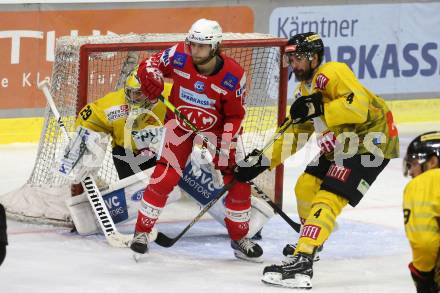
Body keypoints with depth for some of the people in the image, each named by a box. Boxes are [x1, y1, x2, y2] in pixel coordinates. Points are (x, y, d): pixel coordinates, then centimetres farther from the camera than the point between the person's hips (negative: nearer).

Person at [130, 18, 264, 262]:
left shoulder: (233, 76, -23)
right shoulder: (179, 55, -22)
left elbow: (234, 116, -13)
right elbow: (151, 63, -7)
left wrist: (226, 148, -18)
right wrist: (150, 76, -31)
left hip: (215, 128, 1)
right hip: (180, 123, -1)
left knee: (238, 181, -2)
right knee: (165, 178, -12)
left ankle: (239, 238, 16)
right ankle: (142, 231, 1)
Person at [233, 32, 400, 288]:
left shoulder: (332, 73, -17)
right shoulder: (304, 90, 14)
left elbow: (359, 107, -30)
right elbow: (295, 135, 20)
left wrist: (318, 109, -33)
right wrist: (263, 161, 12)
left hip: (369, 141, -11)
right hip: (341, 145, 11)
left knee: (328, 199, -21)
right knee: (306, 187, 18)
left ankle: (302, 263, -31)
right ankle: (311, 242, 40)